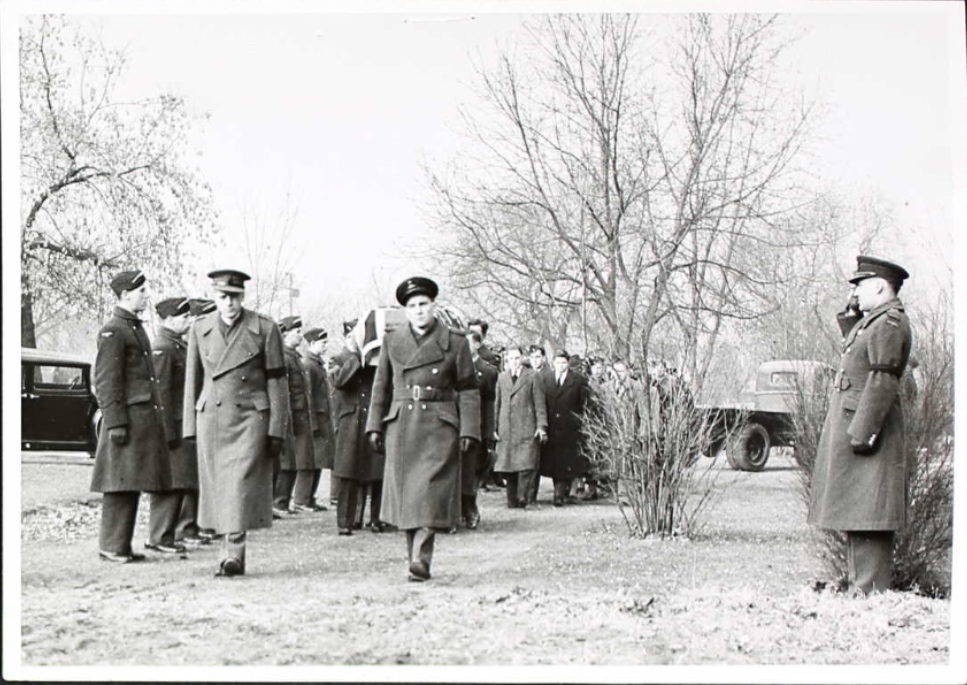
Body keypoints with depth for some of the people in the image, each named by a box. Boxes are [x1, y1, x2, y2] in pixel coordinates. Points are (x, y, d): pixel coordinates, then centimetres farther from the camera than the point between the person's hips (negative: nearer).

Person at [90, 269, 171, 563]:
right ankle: (112, 546, 0)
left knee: (132, 484, 10)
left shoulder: (137, 329, 19)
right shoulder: (112, 332, -9)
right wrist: (116, 422, -18)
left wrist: (157, 416, 21)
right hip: (128, 418, -9)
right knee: (121, 484, -5)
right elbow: (106, 381, -14)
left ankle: (122, 545, 15)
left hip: (145, 419, 9)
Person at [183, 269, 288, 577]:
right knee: (217, 487, 5)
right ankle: (229, 550, 16)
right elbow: (193, 381, 12)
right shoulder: (199, 329, 7)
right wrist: (190, 428, 8)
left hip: (250, 417, -3)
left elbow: (277, 382, 0)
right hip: (211, 417, 3)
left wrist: (277, 430, -5)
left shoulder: (265, 329, -2)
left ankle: (233, 554, -10)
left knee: (241, 484, -11)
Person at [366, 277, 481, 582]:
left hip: (439, 429, -3)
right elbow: (381, 386, 14)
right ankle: (416, 555, 13)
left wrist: (468, 430, -4)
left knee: (430, 491, -12)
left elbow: (468, 391, 3)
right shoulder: (391, 341, 10)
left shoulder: (455, 342, 2)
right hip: (401, 427, 3)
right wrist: (375, 426, 9)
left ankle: (421, 558, -15)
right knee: (405, 493, 3)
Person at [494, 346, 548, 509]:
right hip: (506, 430, 4)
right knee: (508, 465, 3)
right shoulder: (502, 378, 16)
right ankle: (512, 500, 9)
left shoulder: (533, 376, 4)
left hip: (527, 428, -4)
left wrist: (541, 425, -7)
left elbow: (540, 403, 1)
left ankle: (523, 498, -9)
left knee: (526, 464, -11)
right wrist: (496, 427, 13)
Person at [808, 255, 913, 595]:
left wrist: (863, 430, -24)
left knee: (867, 518, -9)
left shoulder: (889, 323, -13)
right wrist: (851, 314, 22)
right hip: (850, 426, 10)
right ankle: (859, 587, 20)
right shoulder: (874, 321, 18)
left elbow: (883, 379, -20)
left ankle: (871, 592, -7)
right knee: (855, 517, 13)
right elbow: (854, 352, 34)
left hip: (863, 425, -10)